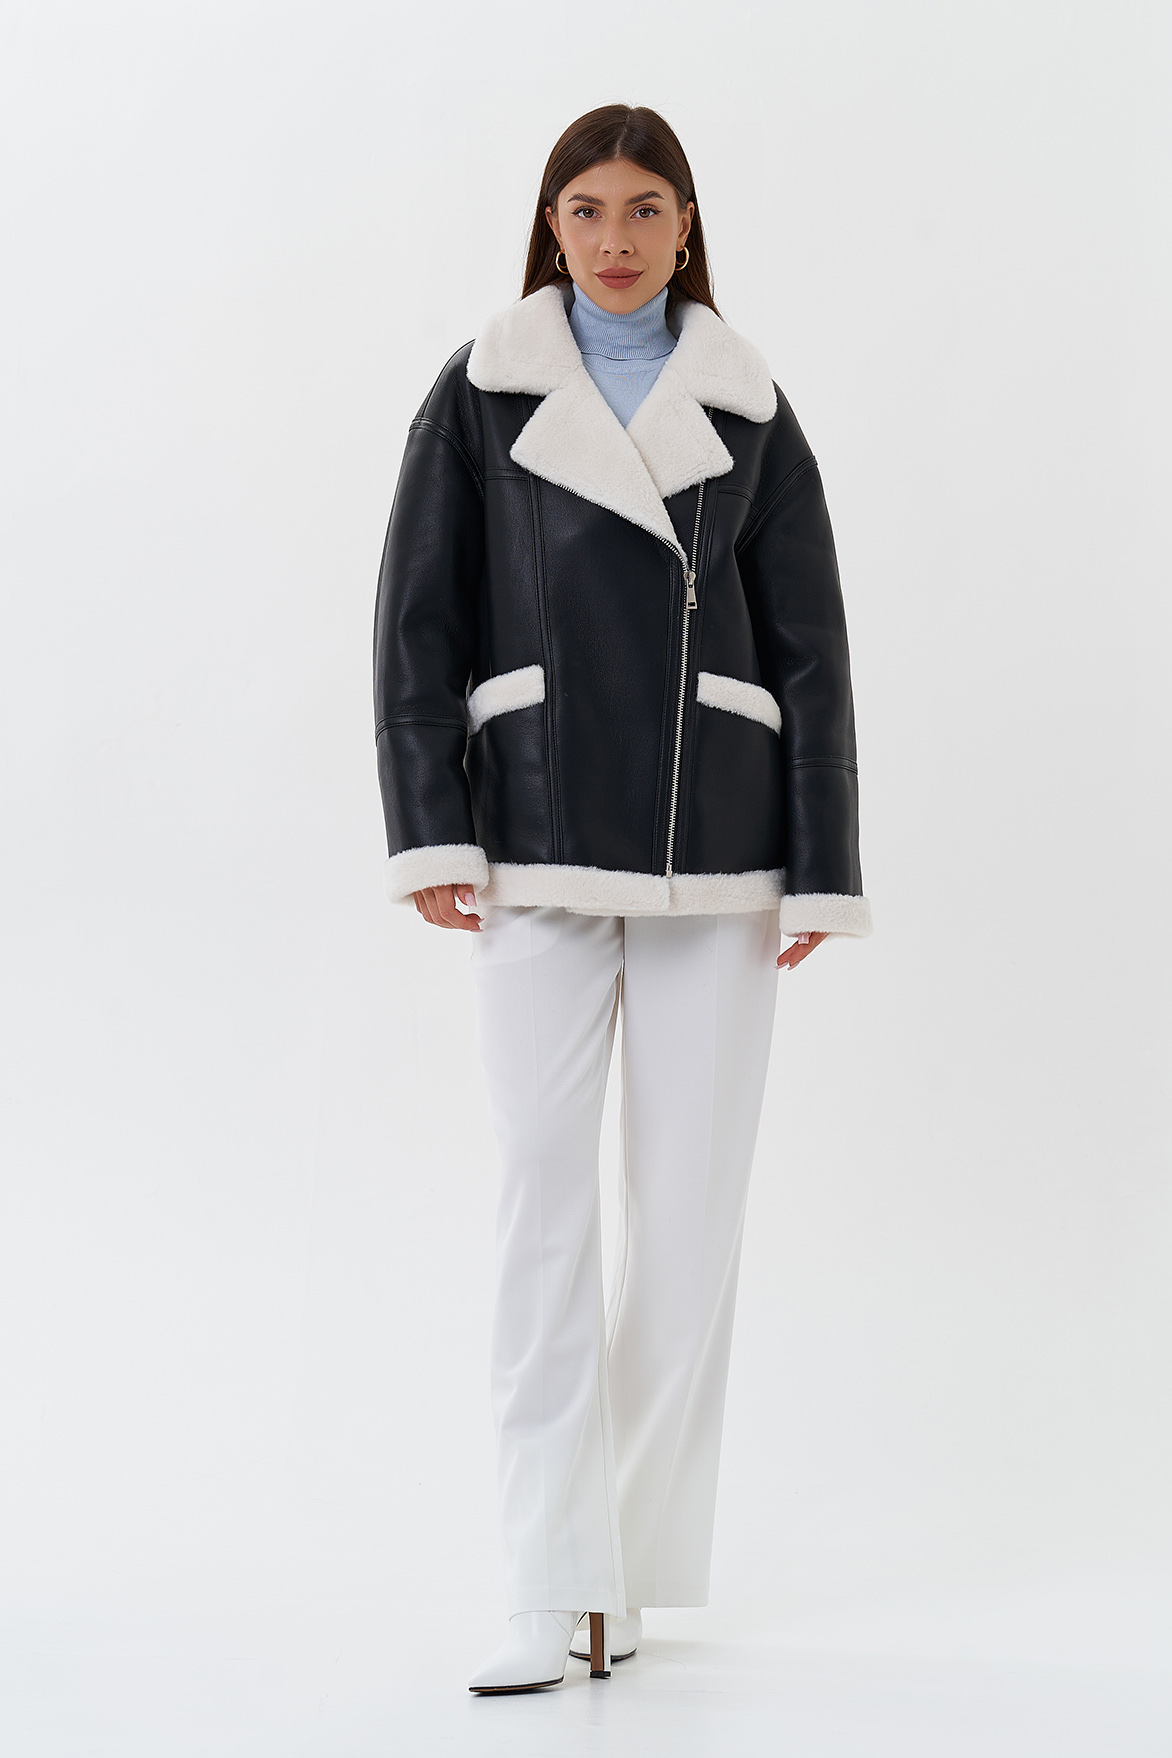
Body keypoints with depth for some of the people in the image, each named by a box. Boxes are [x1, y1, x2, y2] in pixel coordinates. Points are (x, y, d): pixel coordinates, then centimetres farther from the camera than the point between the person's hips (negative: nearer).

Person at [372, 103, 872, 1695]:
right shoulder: (481, 393, 6)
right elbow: (420, 622, 2)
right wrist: (429, 833, -8)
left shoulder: (748, 409, 8)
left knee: (692, 1204, 1)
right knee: (544, 1200, -7)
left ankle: (639, 1565, 13)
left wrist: (820, 869, -1)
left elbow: (810, 648, 5)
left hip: (713, 838, 1)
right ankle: (555, 1593, -6)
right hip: (540, 836, -1)